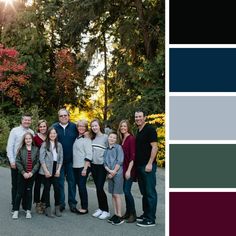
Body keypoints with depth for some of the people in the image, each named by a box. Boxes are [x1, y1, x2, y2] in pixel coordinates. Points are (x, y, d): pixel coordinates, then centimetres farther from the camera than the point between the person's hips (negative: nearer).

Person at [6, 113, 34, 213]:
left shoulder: (32, 132, 3)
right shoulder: (15, 131, -4)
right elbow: (9, 147, -6)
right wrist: (12, 161, -10)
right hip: (16, 162, -2)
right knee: (15, 185, 8)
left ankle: (25, 205, 20)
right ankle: (14, 206, 18)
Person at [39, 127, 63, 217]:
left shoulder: (59, 145, 10)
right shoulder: (44, 144, 0)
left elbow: (61, 158, 9)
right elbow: (41, 158, -5)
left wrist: (58, 170, -1)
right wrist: (46, 171, -11)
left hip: (55, 170, 2)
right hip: (47, 170, -2)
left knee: (57, 188, -3)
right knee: (47, 188, 2)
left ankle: (57, 208, 10)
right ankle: (48, 208, 11)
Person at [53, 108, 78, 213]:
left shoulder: (74, 127, 2)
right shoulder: (54, 127, 1)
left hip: (71, 159, 0)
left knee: (72, 181, 7)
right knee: (60, 182, 7)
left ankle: (72, 203, 17)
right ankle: (61, 203, 18)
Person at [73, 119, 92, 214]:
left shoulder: (86, 139, -8)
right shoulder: (77, 138, 13)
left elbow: (89, 155, -13)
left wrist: (85, 168, -17)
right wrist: (73, 164, 8)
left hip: (83, 167, -7)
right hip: (75, 166, 7)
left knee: (82, 186, -5)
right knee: (79, 186, 10)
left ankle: (85, 208, 5)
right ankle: (82, 206, 19)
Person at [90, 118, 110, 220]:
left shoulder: (105, 137, -7)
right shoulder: (92, 138, 10)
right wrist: (89, 164, 8)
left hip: (102, 166, -5)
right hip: (94, 166, 6)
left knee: (100, 188, -8)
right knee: (97, 188, 10)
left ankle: (106, 210, 4)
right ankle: (100, 208, 22)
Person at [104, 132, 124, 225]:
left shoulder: (118, 147, -4)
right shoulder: (106, 150, 12)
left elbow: (120, 161, -10)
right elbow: (105, 163, 8)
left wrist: (114, 171, -12)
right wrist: (109, 171, -9)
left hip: (118, 173, -6)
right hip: (110, 174, 6)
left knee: (117, 195, -6)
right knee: (113, 195, 9)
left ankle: (119, 216, 0)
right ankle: (115, 214, 16)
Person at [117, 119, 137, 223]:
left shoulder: (131, 138, -10)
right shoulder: (122, 139, 13)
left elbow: (133, 156, -15)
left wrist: (129, 170, -19)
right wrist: (123, 169, 10)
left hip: (129, 169, -7)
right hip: (123, 169, 7)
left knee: (127, 191, -8)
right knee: (125, 191, 10)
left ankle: (133, 214, 3)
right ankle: (128, 212, 20)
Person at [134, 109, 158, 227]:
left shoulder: (150, 129, -8)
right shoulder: (137, 132, 17)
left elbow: (154, 147, -14)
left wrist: (150, 163, -19)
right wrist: (136, 165, 15)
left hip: (148, 166, -8)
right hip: (139, 166, 8)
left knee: (150, 192, -3)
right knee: (144, 192, 14)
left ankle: (151, 219, 2)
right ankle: (146, 214, 25)